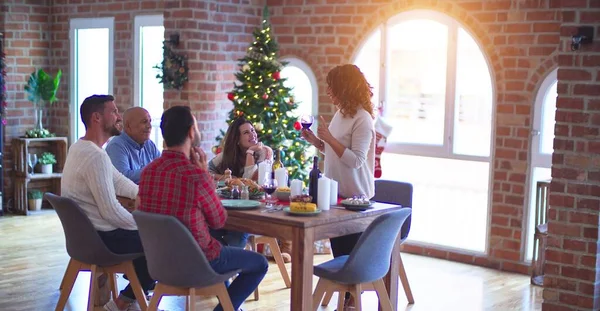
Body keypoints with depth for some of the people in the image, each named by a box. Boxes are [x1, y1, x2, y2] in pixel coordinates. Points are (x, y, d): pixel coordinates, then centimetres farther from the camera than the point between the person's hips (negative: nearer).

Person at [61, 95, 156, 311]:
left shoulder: (81, 147, 9)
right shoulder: (96, 156, -24)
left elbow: (120, 183, 12)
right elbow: (110, 211, -27)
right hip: (99, 238, -10)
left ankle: (136, 290, 24)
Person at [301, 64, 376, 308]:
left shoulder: (362, 119, -17)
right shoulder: (340, 114, 9)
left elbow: (355, 160, -23)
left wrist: (329, 137, -25)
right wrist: (315, 140, 3)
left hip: (355, 196, -9)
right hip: (336, 193, 9)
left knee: (351, 253, 2)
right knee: (339, 250, 14)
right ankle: (345, 296, 25)